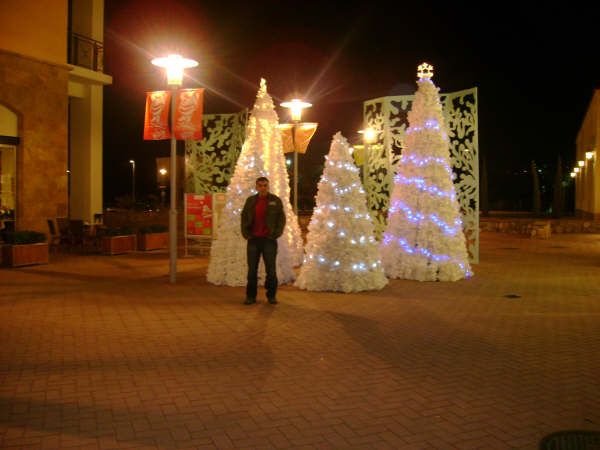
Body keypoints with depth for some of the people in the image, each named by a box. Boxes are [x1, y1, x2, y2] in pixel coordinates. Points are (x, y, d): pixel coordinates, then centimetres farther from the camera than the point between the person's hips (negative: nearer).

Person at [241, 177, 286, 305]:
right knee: (252, 269, 5)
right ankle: (251, 296, 13)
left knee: (271, 269, 1)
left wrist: (276, 234, -7)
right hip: (253, 239, 2)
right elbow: (244, 217, 12)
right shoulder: (250, 200, 10)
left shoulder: (276, 201, 2)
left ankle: (271, 295, 13)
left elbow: (281, 218, 1)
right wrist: (246, 234, 2)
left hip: (269, 240, -2)